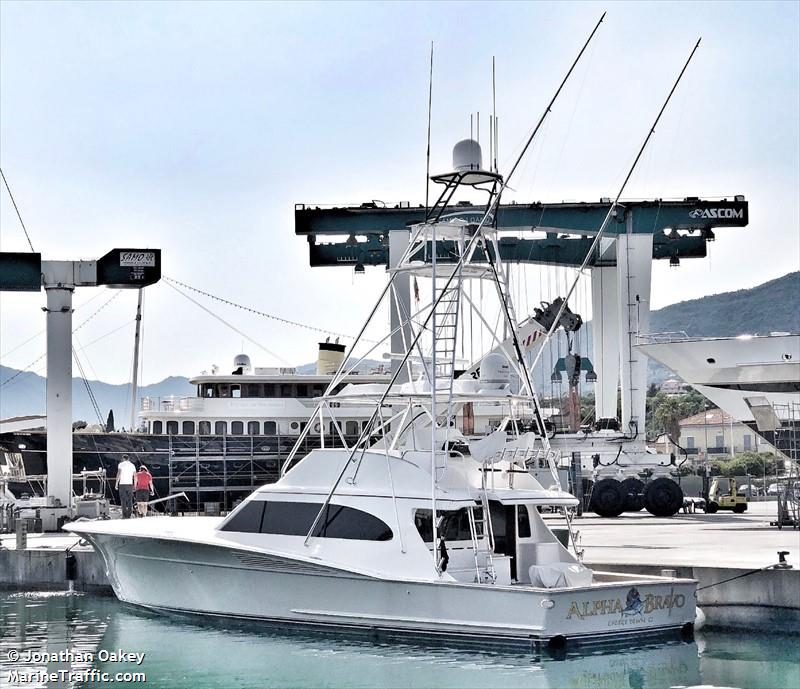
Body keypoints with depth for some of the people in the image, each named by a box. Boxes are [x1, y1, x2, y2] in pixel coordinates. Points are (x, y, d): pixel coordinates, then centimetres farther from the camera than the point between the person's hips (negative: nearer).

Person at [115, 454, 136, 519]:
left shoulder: (121, 464, -1)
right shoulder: (132, 465, 11)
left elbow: (119, 474, -12)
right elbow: (135, 476, 8)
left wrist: (116, 484, -10)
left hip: (122, 484, -3)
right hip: (130, 484, 3)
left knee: (123, 500, 0)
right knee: (129, 500, 9)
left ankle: (124, 516, -5)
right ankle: (129, 515, 6)